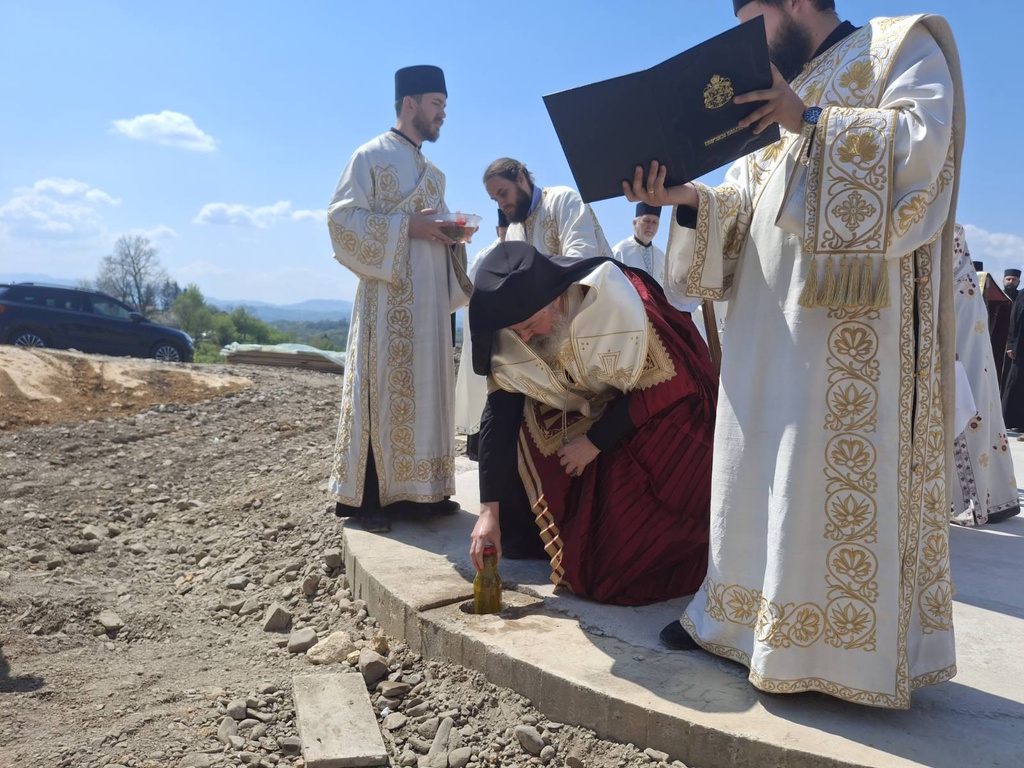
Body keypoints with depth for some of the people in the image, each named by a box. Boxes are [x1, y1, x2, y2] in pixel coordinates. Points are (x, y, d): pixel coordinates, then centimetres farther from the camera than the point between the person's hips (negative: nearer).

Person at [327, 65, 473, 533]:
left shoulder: (433, 173, 22)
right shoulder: (371, 156, -1)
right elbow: (342, 217, -10)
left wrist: (452, 233, 3)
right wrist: (406, 226, -17)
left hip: (429, 298, 8)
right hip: (388, 297, -7)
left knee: (425, 389, 7)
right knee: (383, 390, -8)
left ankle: (419, 489, 14)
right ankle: (366, 497, -2)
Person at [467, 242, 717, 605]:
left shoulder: (617, 303, -36)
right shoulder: (513, 323, -20)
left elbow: (657, 388, -25)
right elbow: (500, 410, -19)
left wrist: (595, 442, -23)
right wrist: (489, 510, -22)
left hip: (665, 403, -5)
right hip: (587, 406, 6)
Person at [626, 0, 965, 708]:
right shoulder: (777, 92, 26)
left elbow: (924, 138, -12)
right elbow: (746, 204, 17)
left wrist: (810, 121, -19)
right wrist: (686, 196, -1)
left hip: (853, 312, -7)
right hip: (772, 316, 7)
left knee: (838, 459, -10)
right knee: (759, 456, 6)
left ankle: (839, 645, -1)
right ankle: (745, 613, 15)